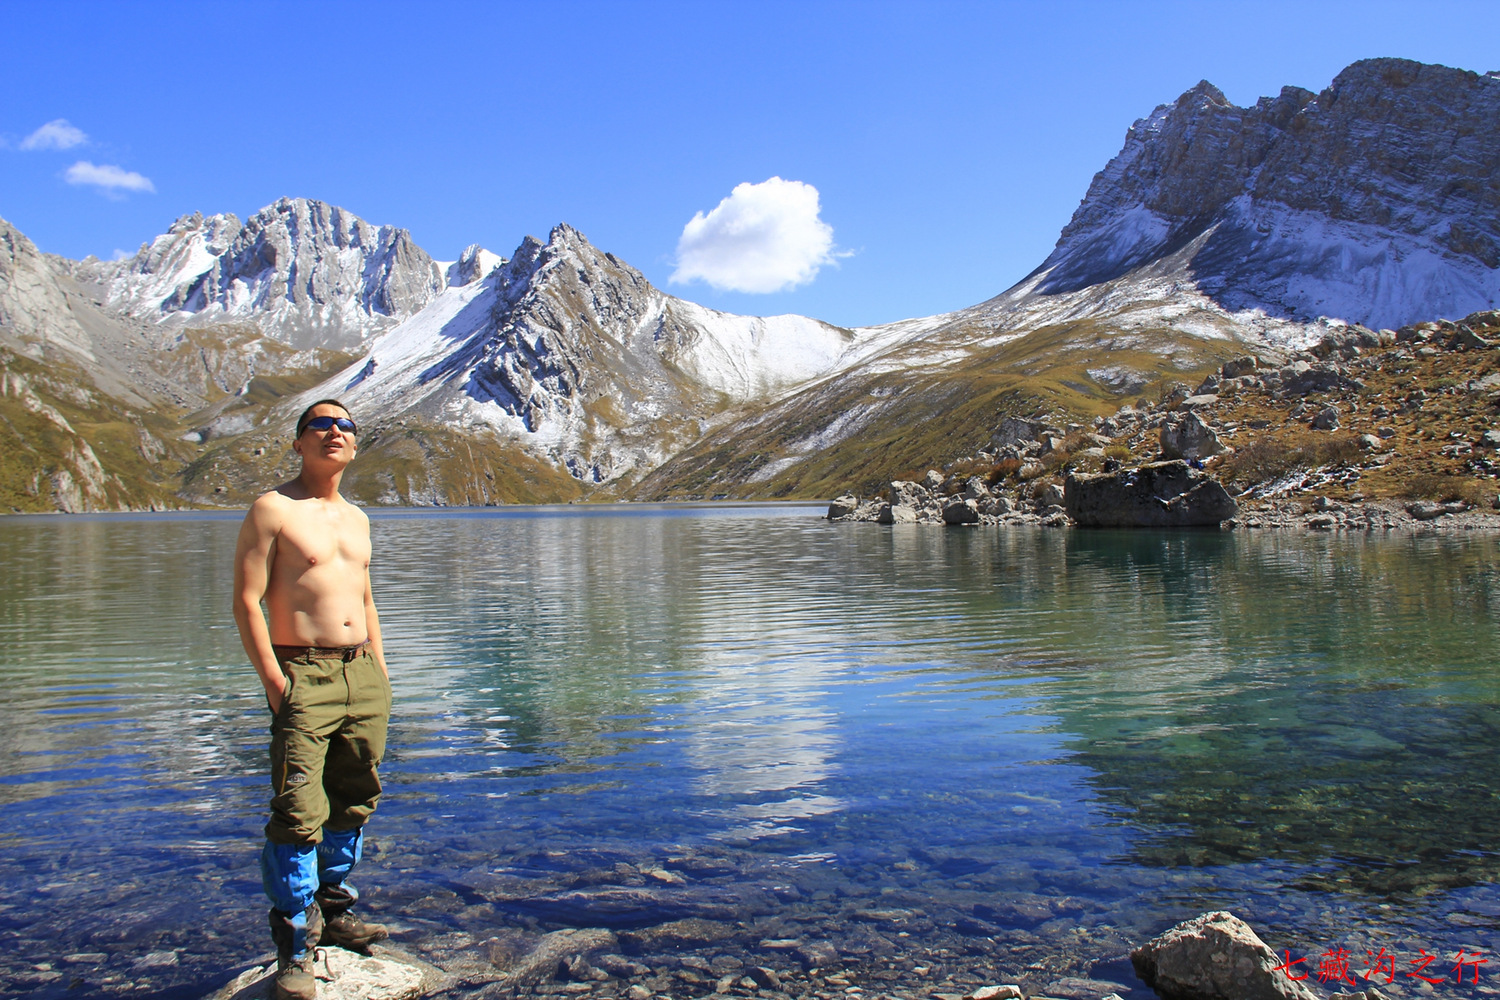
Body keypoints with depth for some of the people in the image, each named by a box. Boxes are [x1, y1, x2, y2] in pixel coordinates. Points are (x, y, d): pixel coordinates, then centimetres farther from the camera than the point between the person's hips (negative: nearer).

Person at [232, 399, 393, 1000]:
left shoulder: (356, 518, 16)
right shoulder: (272, 510, -4)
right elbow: (246, 602, -9)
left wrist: (380, 674, 15)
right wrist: (274, 682, -15)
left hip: (363, 673, 7)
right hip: (304, 674, -6)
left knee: (353, 802, 14)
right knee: (298, 814, -8)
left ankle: (334, 912, 30)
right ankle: (294, 949, 3)